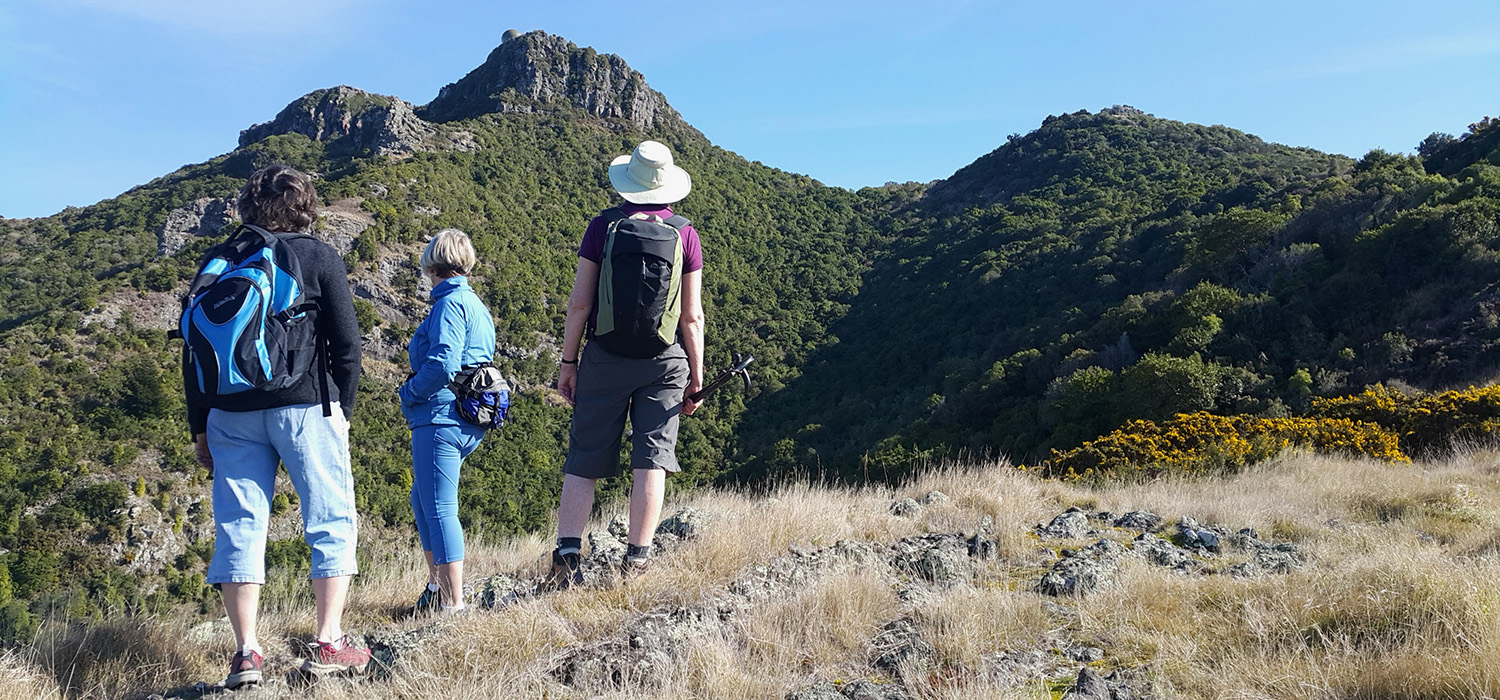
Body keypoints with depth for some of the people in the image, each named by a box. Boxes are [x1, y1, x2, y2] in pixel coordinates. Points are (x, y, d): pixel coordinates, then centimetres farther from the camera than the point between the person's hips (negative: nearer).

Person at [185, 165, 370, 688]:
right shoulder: (319, 258, 2)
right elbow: (346, 344, -2)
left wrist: (200, 427, 14)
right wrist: (343, 411, 7)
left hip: (232, 412, 3)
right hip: (305, 405, -3)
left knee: (239, 527, 7)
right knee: (331, 521, 4)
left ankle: (245, 652, 4)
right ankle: (329, 644, 0)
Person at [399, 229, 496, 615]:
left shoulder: (450, 304, -11)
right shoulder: (476, 305, 18)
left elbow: (442, 363, -22)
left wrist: (409, 393, -6)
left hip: (441, 417, -10)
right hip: (467, 422, 10)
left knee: (439, 509, -6)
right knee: (422, 498, 23)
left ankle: (453, 602, -2)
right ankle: (436, 585, 30)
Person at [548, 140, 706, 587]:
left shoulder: (603, 226, 0)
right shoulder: (684, 234, 2)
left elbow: (579, 303, -2)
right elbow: (692, 317, 0)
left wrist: (568, 362, 6)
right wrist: (696, 376, 7)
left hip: (605, 357, 0)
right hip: (665, 360, 0)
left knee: (584, 459, 6)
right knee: (651, 459, 3)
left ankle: (567, 554, 0)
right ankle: (637, 558, 2)